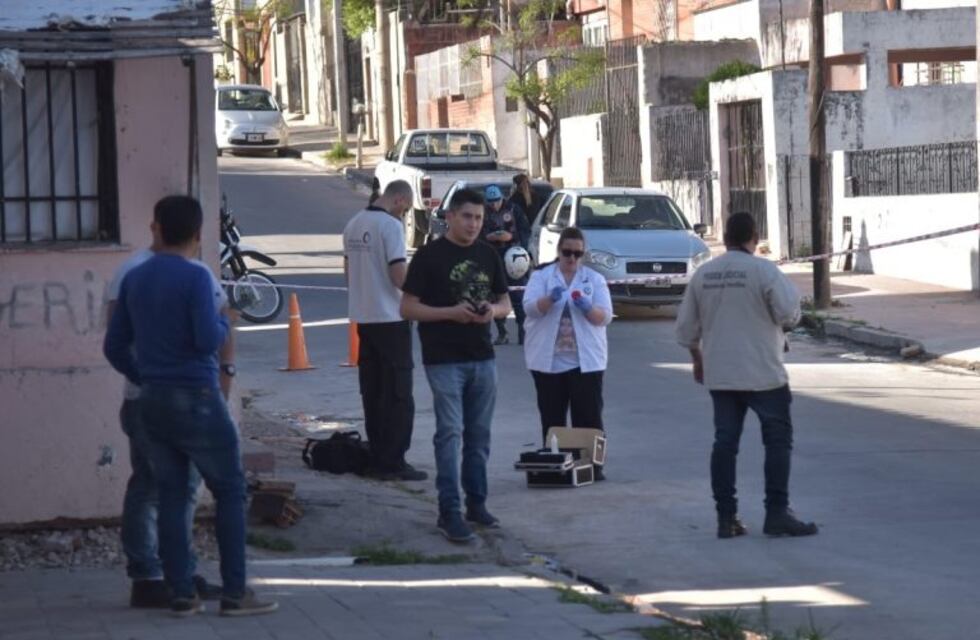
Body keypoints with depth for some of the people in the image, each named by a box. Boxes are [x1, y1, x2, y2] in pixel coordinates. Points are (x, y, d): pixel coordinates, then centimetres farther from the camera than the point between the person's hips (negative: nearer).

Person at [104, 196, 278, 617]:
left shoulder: (134, 280, 8)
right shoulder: (195, 278, -12)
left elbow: (114, 347, 11)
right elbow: (208, 341, -19)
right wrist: (226, 321, 1)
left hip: (153, 403, 6)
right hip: (196, 400, -6)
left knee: (171, 495, 8)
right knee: (230, 491, 2)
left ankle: (182, 594, 7)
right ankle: (234, 593, 0)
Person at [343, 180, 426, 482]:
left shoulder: (353, 224, 10)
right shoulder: (391, 225, -16)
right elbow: (399, 276, -20)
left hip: (363, 317, 8)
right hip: (389, 318, -8)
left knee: (372, 392, 11)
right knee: (398, 394, -3)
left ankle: (377, 458, 14)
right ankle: (393, 462, -5)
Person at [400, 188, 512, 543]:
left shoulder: (488, 255, 10)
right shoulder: (430, 256, -6)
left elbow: (505, 302, 17)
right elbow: (408, 307, -8)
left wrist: (493, 310, -7)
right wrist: (450, 312, -20)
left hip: (482, 357, 6)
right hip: (444, 360, -6)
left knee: (479, 433, 12)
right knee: (450, 432, -9)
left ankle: (476, 503, 23)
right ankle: (449, 511, -7)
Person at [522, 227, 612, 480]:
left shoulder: (595, 279, 8)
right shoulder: (541, 276, 6)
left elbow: (605, 316, -1)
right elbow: (530, 307, -9)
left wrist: (587, 308, -22)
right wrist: (549, 299, -28)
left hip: (585, 360, 0)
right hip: (548, 359, 0)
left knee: (589, 416, -2)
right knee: (552, 418, 3)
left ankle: (592, 464, 2)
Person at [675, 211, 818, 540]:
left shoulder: (702, 275, 5)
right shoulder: (763, 270, -11)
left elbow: (686, 327, 9)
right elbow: (789, 314, -16)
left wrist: (698, 360, 23)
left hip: (719, 375, 5)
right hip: (763, 374, -5)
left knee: (725, 442, 7)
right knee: (778, 440, 3)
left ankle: (726, 518, 6)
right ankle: (777, 514, -2)